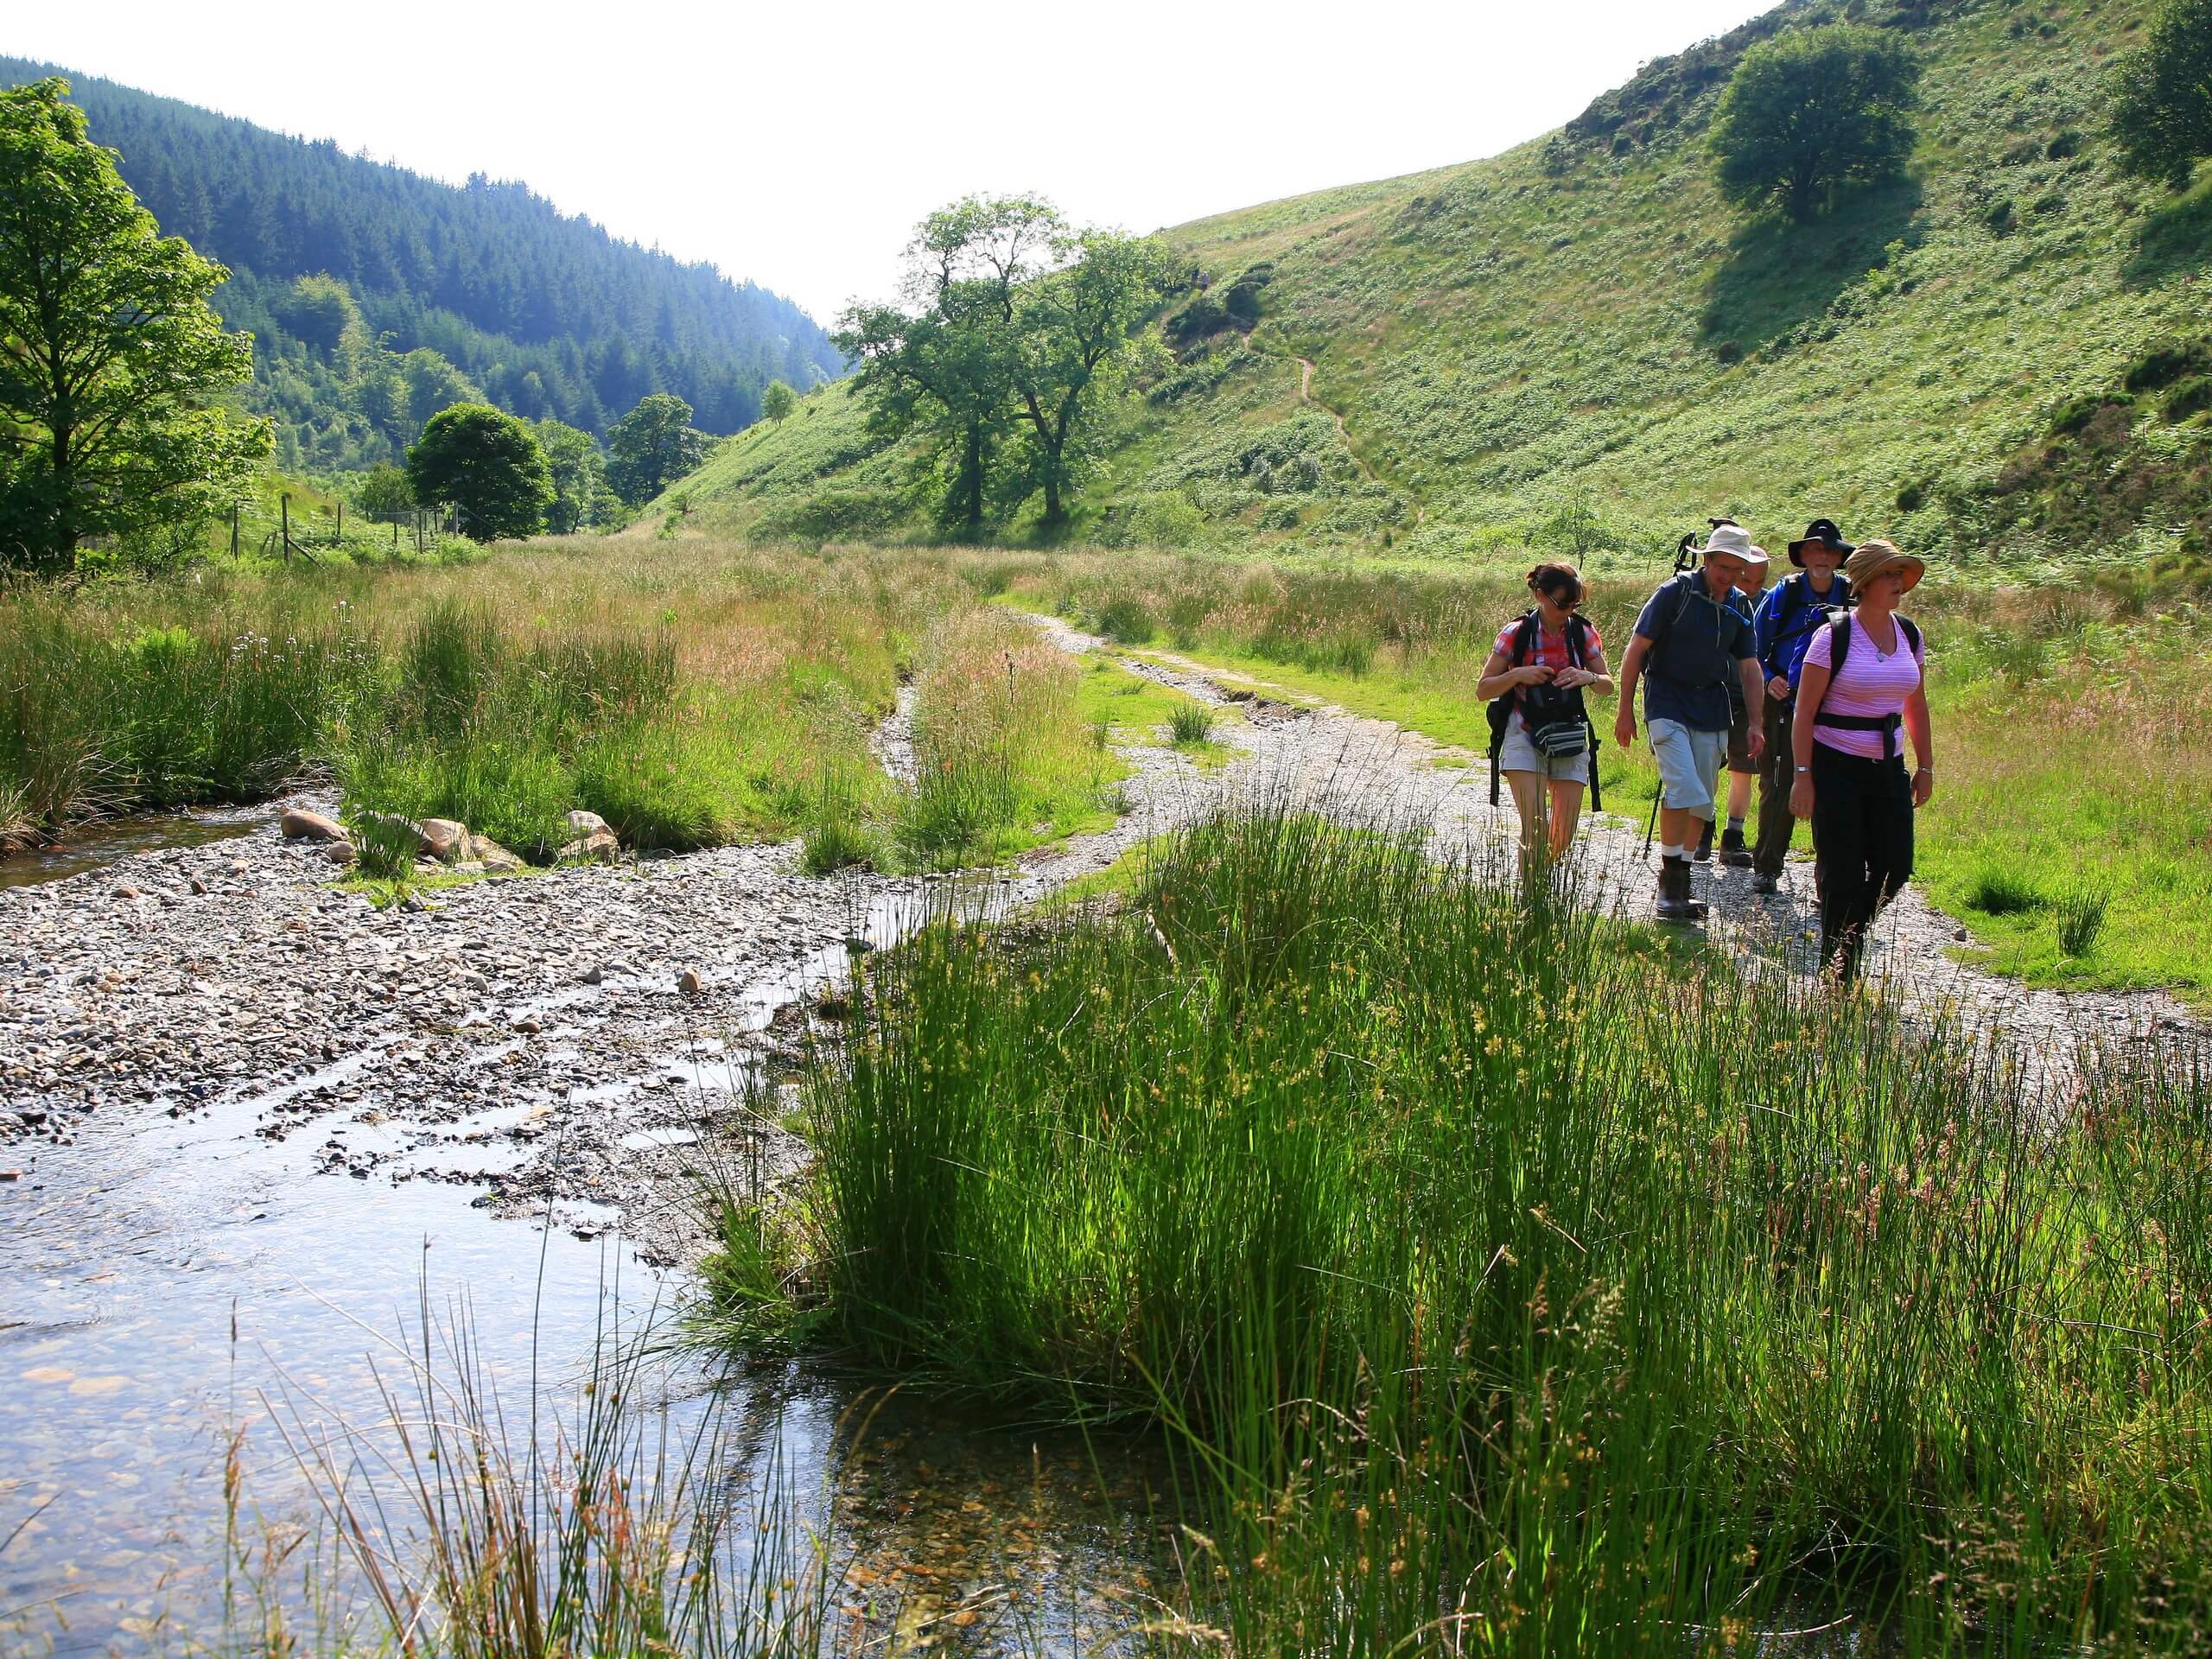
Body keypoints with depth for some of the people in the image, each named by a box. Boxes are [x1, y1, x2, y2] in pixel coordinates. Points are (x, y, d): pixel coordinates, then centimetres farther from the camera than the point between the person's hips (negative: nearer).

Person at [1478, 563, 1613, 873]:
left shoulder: (1583, 632, 2)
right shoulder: (1517, 633, -5)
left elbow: (1608, 687, 9)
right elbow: (1483, 690, -2)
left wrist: (1588, 678, -13)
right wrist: (1517, 675, -20)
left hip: (1569, 739, 3)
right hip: (1525, 737, -3)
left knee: (1564, 835, 2)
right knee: (1534, 828, -18)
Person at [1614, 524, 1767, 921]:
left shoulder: (1738, 607, 7)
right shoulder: (1675, 592, -8)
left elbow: (1749, 667, 14)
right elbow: (1636, 649, -6)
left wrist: (1756, 723, 7)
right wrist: (1626, 710, -7)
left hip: (1711, 708, 5)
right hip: (1668, 703, -5)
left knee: (1701, 801, 5)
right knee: (1684, 790, -19)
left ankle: (1680, 880, 16)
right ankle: (1669, 878, -9)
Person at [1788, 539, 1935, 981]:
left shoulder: (1910, 636, 7)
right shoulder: (1834, 637, -11)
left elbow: (1916, 706, 17)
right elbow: (1804, 712, -10)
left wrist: (1926, 767, 16)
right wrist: (1802, 775, -15)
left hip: (1888, 767, 6)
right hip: (1837, 766, -6)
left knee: (1895, 867, 4)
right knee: (1843, 873, -4)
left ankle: (1851, 934, 31)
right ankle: (1836, 973, 10)